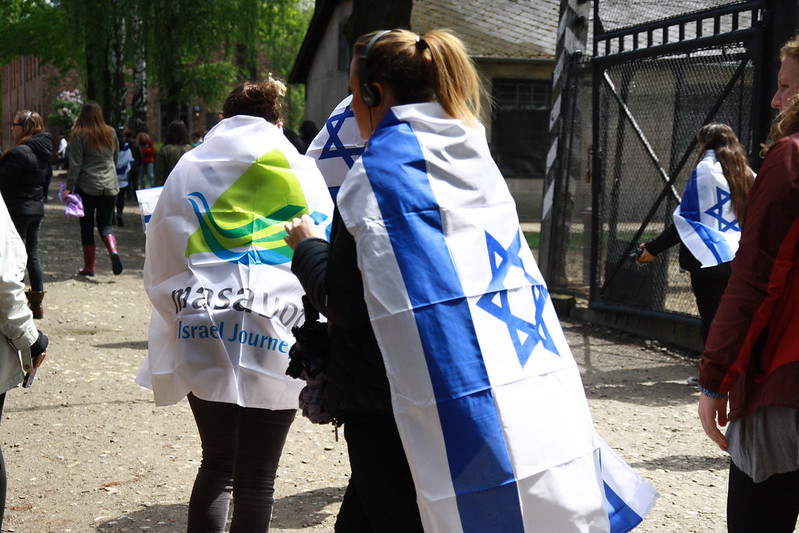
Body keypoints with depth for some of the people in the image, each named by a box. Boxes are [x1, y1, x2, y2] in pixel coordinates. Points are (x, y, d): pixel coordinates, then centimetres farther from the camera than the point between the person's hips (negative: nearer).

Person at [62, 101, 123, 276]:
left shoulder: (80, 135, -7)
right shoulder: (111, 133, 6)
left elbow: (75, 164, -10)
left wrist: (69, 187, -7)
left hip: (87, 186, -3)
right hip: (110, 185, 3)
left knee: (87, 225, 7)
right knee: (105, 223, 10)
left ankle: (89, 266, 10)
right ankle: (113, 250, -19)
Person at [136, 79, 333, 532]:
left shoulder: (187, 170, 13)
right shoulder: (302, 173, 9)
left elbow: (160, 265, 13)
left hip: (203, 341, 2)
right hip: (277, 345, -2)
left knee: (216, 465, 18)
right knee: (256, 479, 5)